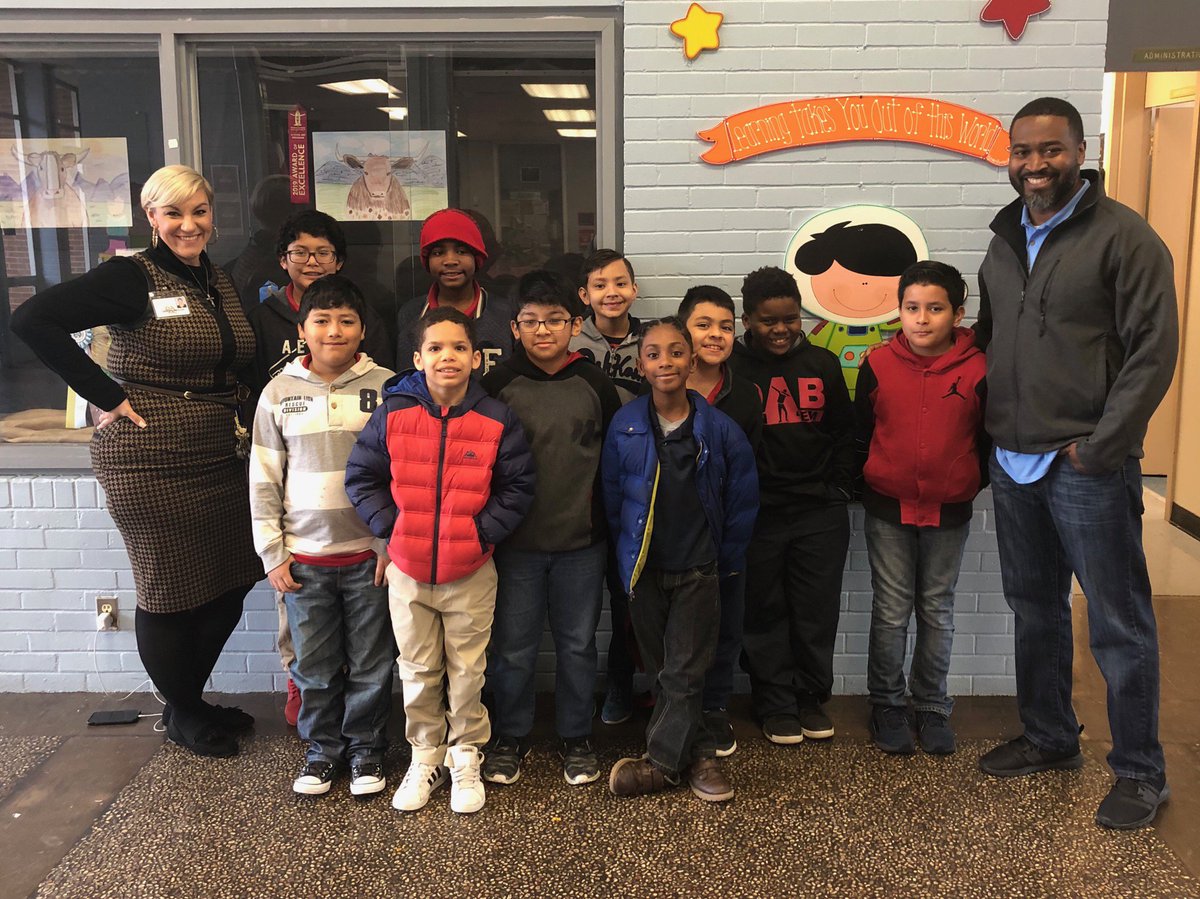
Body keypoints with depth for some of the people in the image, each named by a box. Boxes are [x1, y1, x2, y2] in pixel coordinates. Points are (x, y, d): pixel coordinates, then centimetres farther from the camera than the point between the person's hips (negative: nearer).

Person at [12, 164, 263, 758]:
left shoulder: (221, 283, 11)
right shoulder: (131, 277, -10)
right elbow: (33, 319, -19)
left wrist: (238, 419, 5)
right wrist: (107, 396, -18)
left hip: (218, 458, 7)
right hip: (149, 461, -7)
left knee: (230, 583, 13)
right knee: (168, 590, 6)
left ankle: (192, 700, 34)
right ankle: (181, 715, 27)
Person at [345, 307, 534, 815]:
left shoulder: (496, 421, -7)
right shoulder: (393, 414, -5)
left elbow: (518, 488, -3)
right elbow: (361, 478, 1)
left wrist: (482, 531, -13)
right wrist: (391, 527, -8)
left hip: (471, 573, -1)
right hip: (407, 571, 1)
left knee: (467, 672, 11)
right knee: (418, 672, 15)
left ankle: (466, 758, 30)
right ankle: (425, 757, 32)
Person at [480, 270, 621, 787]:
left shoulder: (594, 385, 1)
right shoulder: (498, 384, -2)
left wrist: (610, 526, 7)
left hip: (582, 542, 1)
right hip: (515, 542, -1)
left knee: (577, 645, 11)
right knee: (513, 647, 7)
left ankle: (576, 739, 27)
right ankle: (510, 737, 26)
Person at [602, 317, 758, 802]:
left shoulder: (719, 428, -7)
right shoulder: (624, 425, -4)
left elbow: (742, 498, 1)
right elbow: (611, 494, 5)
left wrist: (725, 558, 4)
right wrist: (624, 551, 6)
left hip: (698, 569, -2)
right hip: (644, 568, 2)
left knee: (684, 672, 0)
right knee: (662, 670, 11)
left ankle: (661, 762, 11)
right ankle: (697, 756, 25)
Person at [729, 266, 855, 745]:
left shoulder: (822, 364, 7)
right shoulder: (730, 368, -3)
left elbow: (843, 433, 13)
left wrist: (839, 489, 6)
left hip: (821, 512, 2)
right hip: (755, 515, -2)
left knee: (817, 611, 8)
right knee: (765, 612, 7)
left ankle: (811, 698, 24)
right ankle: (776, 705, 20)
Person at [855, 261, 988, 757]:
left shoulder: (977, 371, -7)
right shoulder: (878, 366, -5)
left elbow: (989, 439, 3)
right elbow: (860, 434, 4)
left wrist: (970, 484, -2)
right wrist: (871, 483, 3)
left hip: (949, 513, 0)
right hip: (888, 511, 0)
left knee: (937, 612, 12)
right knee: (891, 612, 6)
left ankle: (932, 707, 26)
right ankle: (887, 706, 21)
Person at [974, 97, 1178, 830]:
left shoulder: (1124, 236, -8)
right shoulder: (1005, 240, 12)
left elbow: (1154, 352, -12)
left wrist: (1098, 448, -15)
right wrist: (992, 432, 8)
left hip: (1088, 467, -6)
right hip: (1013, 464, 6)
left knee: (1119, 624, 4)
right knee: (1035, 609, 17)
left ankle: (1141, 772, 19)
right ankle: (1050, 738, 34)